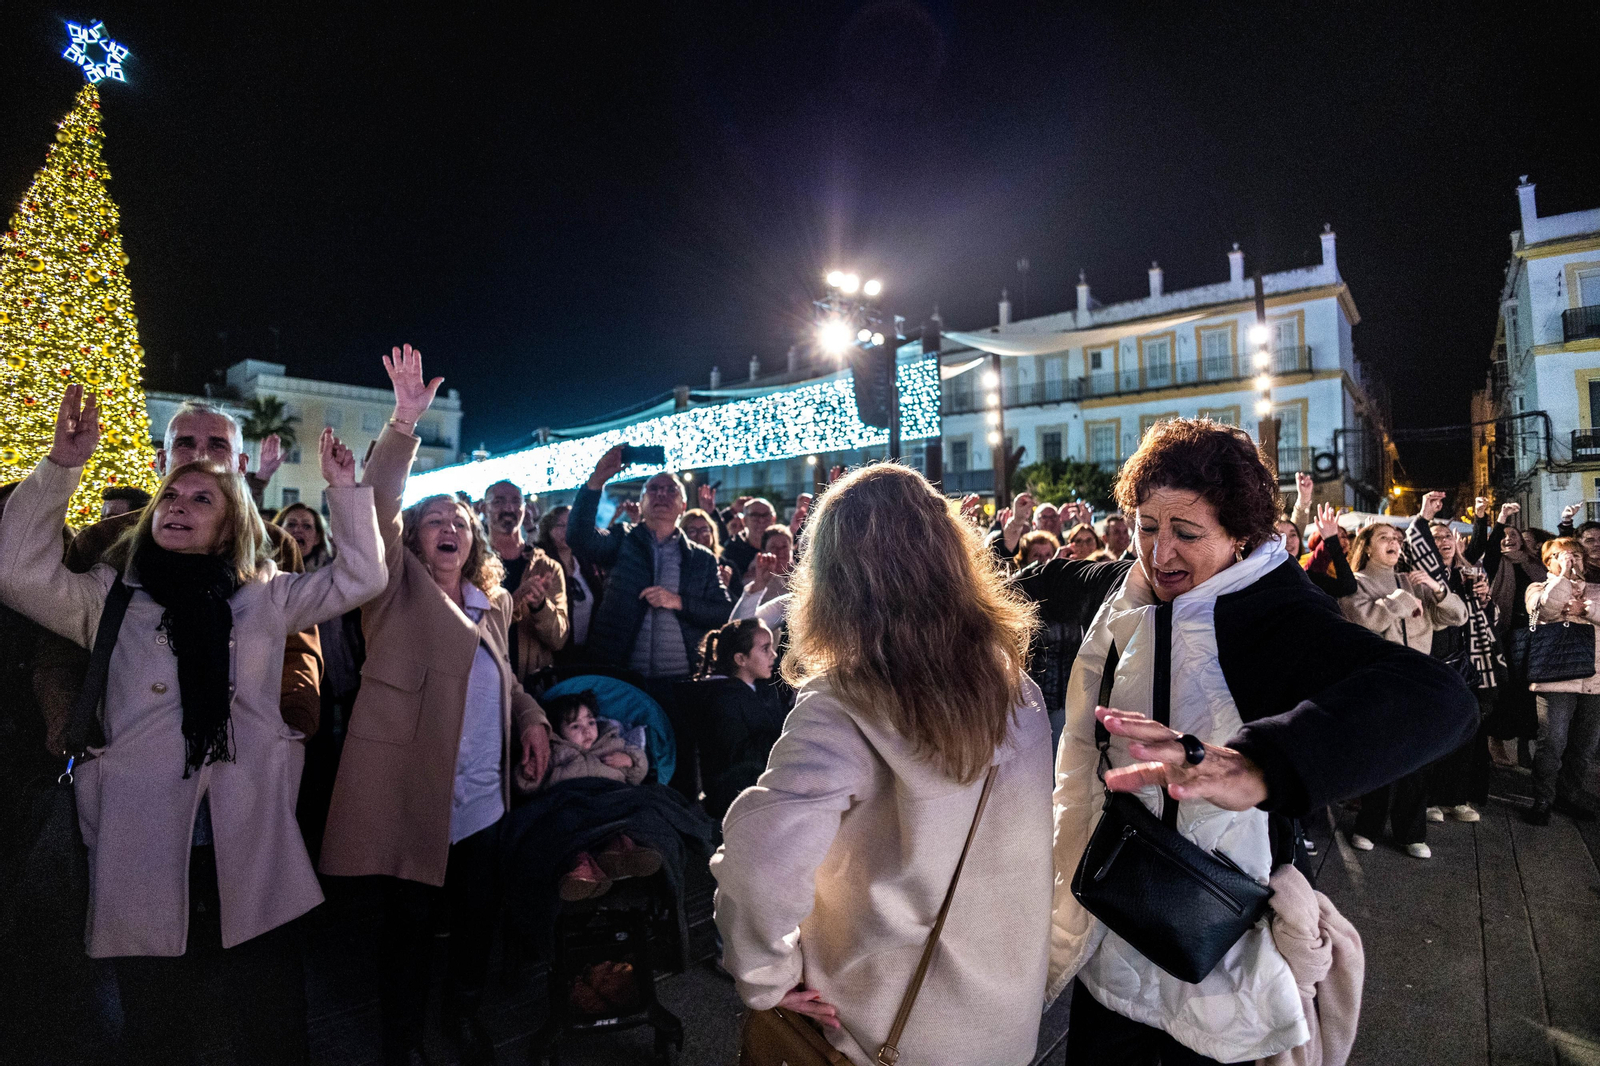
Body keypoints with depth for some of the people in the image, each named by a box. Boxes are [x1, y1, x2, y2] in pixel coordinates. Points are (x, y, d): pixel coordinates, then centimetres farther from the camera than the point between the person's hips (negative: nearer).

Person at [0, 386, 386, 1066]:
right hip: (145, 863, 0)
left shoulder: (265, 599, 8)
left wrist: (343, 488, -3)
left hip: (253, 862, 0)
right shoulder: (111, 597, 7)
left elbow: (360, 577, 4)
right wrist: (62, 466, -11)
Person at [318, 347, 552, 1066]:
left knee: (479, 912, 15)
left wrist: (531, 717, 6)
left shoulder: (493, 602, 14)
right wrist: (404, 424, -26)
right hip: (412, 792, -5)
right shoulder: (399, 587, -1)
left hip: (482, 798, 5)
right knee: (409, 920, 8)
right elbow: (376, 508, -16)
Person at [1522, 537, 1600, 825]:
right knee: (1552, 744, -7)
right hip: (1556, 678, -4)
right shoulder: (1539, 588, 8)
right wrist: (1564, 574, -9)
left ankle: (1573, 796, 24)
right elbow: (1545, 606, -14)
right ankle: (1542, 801, 2)